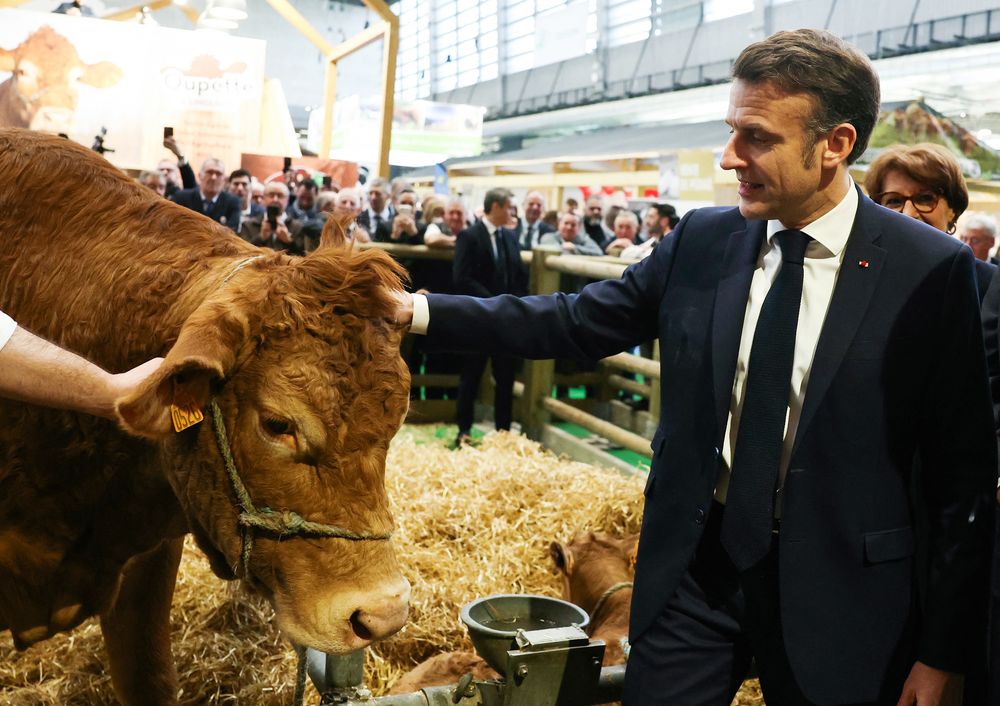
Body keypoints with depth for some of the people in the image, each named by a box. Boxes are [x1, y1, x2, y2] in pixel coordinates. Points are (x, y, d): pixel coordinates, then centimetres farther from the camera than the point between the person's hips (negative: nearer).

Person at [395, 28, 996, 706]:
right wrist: (419, 310, -5)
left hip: (834, 588, -2)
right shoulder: (701, 240, -2)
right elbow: (579, 320, 3)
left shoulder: (932, 270, -12)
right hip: (695, 566, 3)